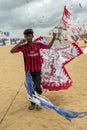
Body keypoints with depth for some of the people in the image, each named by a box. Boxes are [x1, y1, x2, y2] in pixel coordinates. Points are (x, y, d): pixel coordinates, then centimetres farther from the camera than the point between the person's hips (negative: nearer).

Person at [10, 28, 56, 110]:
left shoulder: (38, 44, -1)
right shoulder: (23, 47, -5)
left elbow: (48, 47, 12)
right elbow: (12, 51, -16)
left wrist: (53, 39, 2)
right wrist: (19, 43, -21)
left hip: (37, 71, 0)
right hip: (28, 71, 1)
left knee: (37, 88, -4)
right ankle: (32, 103, 31)